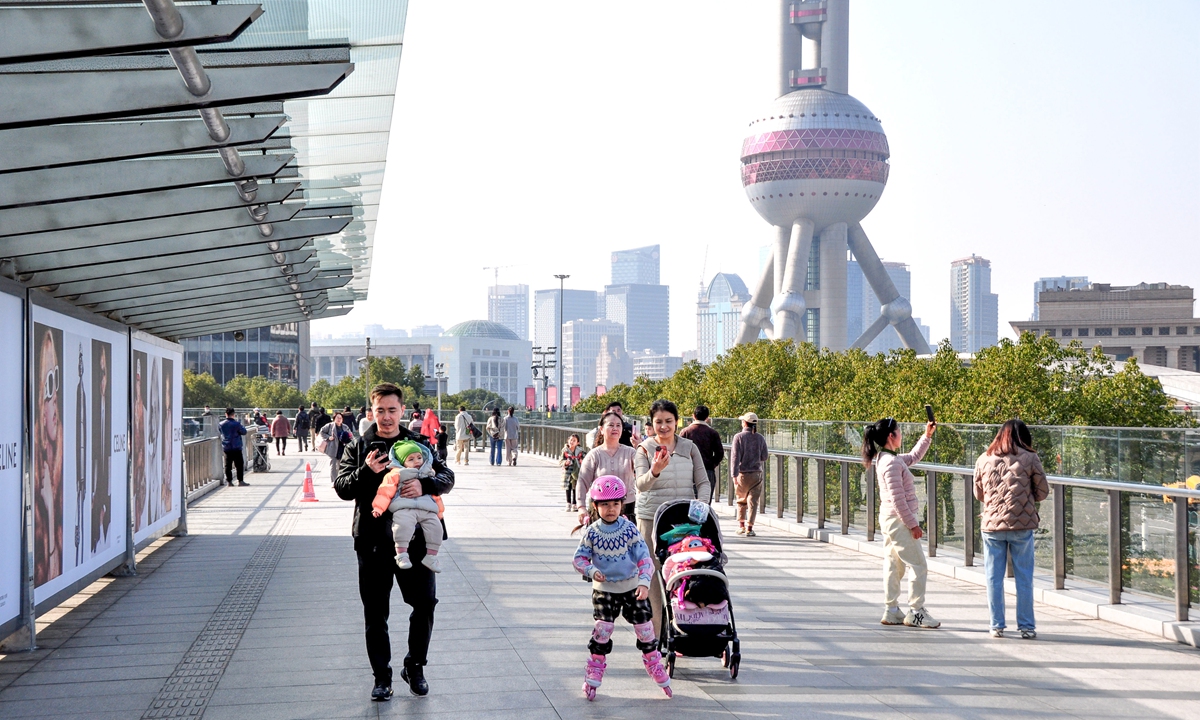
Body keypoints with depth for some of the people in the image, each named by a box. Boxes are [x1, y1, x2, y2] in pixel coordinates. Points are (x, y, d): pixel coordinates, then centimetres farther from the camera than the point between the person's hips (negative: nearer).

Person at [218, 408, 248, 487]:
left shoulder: (221, 424, 0)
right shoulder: (236, 424, -12)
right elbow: (244, 432, -4)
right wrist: (242, 426, 14)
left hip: (226, 447, 4)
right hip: (236, 447, -4)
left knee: (228, 465, 7)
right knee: (239, 464, 4)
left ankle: (229, 481, 6)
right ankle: (240, 480, 2)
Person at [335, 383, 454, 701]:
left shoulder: (419, 444, 8)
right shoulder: (358, 448, 6)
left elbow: (447, 477, 0)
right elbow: (341, 488, -2)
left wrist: (425, 484, -22)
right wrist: (366, 471, -21)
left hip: (414, 539, 0)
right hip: (372, 541, 0)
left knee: (425, 603, 0)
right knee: (375, 613, 5)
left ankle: (414, 666, 20)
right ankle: (381, 676, 16)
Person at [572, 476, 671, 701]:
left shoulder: (629, 530, -11)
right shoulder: (591, 532, -9)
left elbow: (644, 557, -14)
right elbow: (579, 558, -2)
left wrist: (644, 582, -27)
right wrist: (592, 571, -21)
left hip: (632, 588, 1)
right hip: (604, 589, -1)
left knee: (645, 630, 7)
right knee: (602, 632, -6)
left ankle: (658, 672, 23)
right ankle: (592, 678, 6)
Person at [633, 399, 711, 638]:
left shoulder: (689, 447, 7)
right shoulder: (644, 449, 0)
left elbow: (703, 483, 9)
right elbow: (641, 484, -14)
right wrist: (655, 471, -35)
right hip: (651, 519, -2)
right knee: (653, 574, -2)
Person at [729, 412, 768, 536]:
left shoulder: (739, 437, -7)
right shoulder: (760, 438, 1)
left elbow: (735, 457, -12)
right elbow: (764, 458, 5)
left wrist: (734, 475, -13)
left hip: (742, 473, -1)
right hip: (756, 473, 1)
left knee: (741, 500, 17)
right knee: (753, 501, 2)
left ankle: (741, 525, 16)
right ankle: (749, 528, -3)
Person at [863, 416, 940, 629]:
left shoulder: (887, 459, 10)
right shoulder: (891, 462, -20)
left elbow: (914, 456, 29)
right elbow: (897, 498, -22)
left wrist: (927, 436, 22)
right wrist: (913, 524, -18)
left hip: (890, 521, 10)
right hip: (898, 521, -10)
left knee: (893, 566, 13)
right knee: (919, 567, -4)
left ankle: (891, 611, 17)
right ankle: (916, 612, 0)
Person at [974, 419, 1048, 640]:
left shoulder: (983, 460, 4)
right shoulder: (1030, 458, -3)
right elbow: (1043, 492, 4)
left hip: (992, 524, 2)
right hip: (1022, 524, -2)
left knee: (994, 577, 9)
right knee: (1024, 577, 7)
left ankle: (996, 626, 12)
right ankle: (1026, 627, 10)